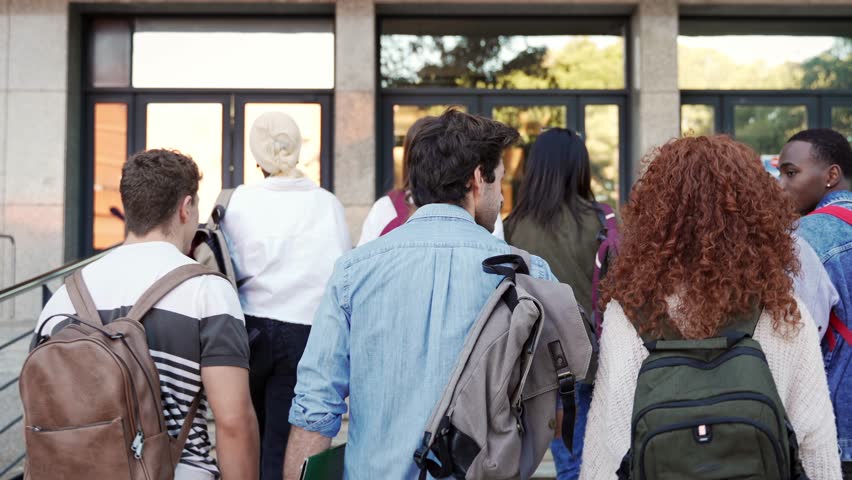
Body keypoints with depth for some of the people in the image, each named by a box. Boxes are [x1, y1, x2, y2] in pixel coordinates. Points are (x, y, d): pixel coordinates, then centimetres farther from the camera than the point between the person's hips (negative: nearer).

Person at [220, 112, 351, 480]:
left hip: (252, 328, 1)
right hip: (307, 331, 0)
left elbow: (231, 269, -3)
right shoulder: (328, 204, -1)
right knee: (283, 443, 3)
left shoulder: (242, 200, -3)